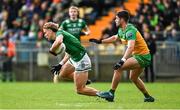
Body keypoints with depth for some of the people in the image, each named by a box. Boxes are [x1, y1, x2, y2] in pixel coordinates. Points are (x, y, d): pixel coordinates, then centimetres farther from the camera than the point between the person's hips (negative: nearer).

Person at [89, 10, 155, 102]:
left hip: (142, 57, -11)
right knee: (133, 77, 27)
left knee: (118, 68, -21)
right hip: (138, 56, 11)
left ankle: (111, 94, -17)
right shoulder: (121, 30, 6)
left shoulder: (130, 30, -24)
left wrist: (122, 60, -50)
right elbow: (115, 38, 29)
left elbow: (130, 47, -39)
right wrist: (100, 41, 27)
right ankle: (148, 97, 38)